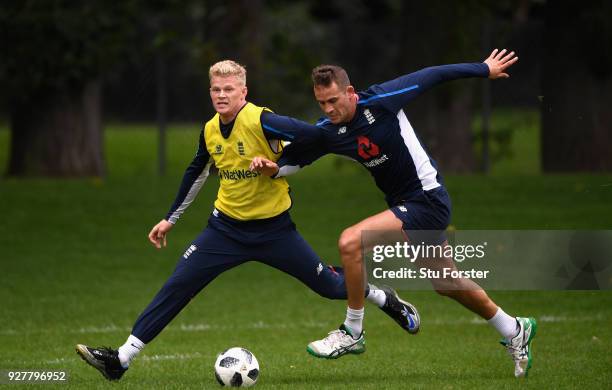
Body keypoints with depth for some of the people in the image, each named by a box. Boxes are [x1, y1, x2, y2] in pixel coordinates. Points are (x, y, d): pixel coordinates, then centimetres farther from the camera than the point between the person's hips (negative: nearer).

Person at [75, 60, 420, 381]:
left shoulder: (261, 121, -20)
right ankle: (122, 358, -7)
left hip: (273, 228, -4)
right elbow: (196, 175, 17)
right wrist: (170, 220, 20)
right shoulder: (210, 131, -1)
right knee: (177, 286, -7)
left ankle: (385, 299, 36)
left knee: (329, 285, 4)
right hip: (226, 227, 4)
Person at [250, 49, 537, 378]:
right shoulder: (328, 132, -4)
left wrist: (484, 69, 2)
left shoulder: (380, 101, -20)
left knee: (350, 242, -21)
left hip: (428, 200, -8)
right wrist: (272, 168, -21)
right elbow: (296, 156, 4)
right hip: (404, 203, 8)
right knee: (446, 284, 20)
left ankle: (352, 332, -7)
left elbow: (431, 77, -9)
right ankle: (514, 331, 40)